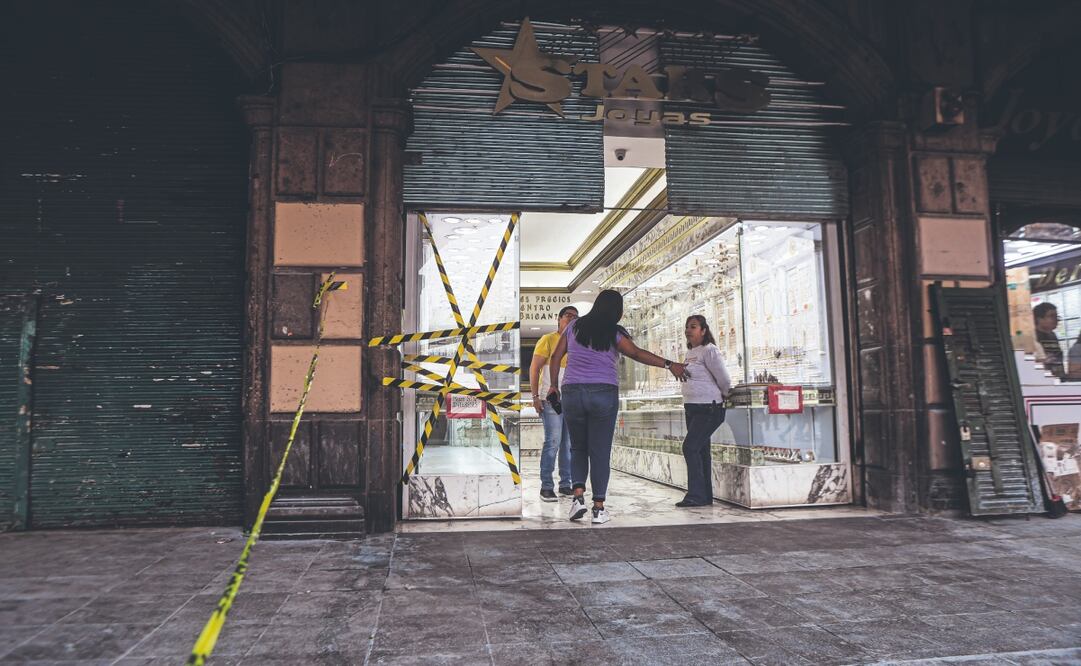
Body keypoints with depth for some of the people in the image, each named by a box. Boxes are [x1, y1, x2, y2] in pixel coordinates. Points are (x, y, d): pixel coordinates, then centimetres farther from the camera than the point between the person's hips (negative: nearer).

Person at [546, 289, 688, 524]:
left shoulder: (575, 327, 10)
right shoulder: (614, 333, -1)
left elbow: (555, 357, 11)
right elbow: (637, 354, -16)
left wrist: (554, 385, 21)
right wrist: (669, 364, -15)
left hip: (572, 392, 3)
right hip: (604, 393, -3)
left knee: (578, 448, 16)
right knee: (601, 451, 3)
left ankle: (578, 494, -2)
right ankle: (599, 506, 4)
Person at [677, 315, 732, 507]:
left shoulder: (709, 351, -13)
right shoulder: (690, 353, 14)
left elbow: (724, 379, -11)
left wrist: (725, 397, 3)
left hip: (708, 409, -9)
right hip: (692, 408, 9)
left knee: (690, 447, -15)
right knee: (700, 450, 10)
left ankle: (696, 496, -11)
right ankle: (705, 496, 16)